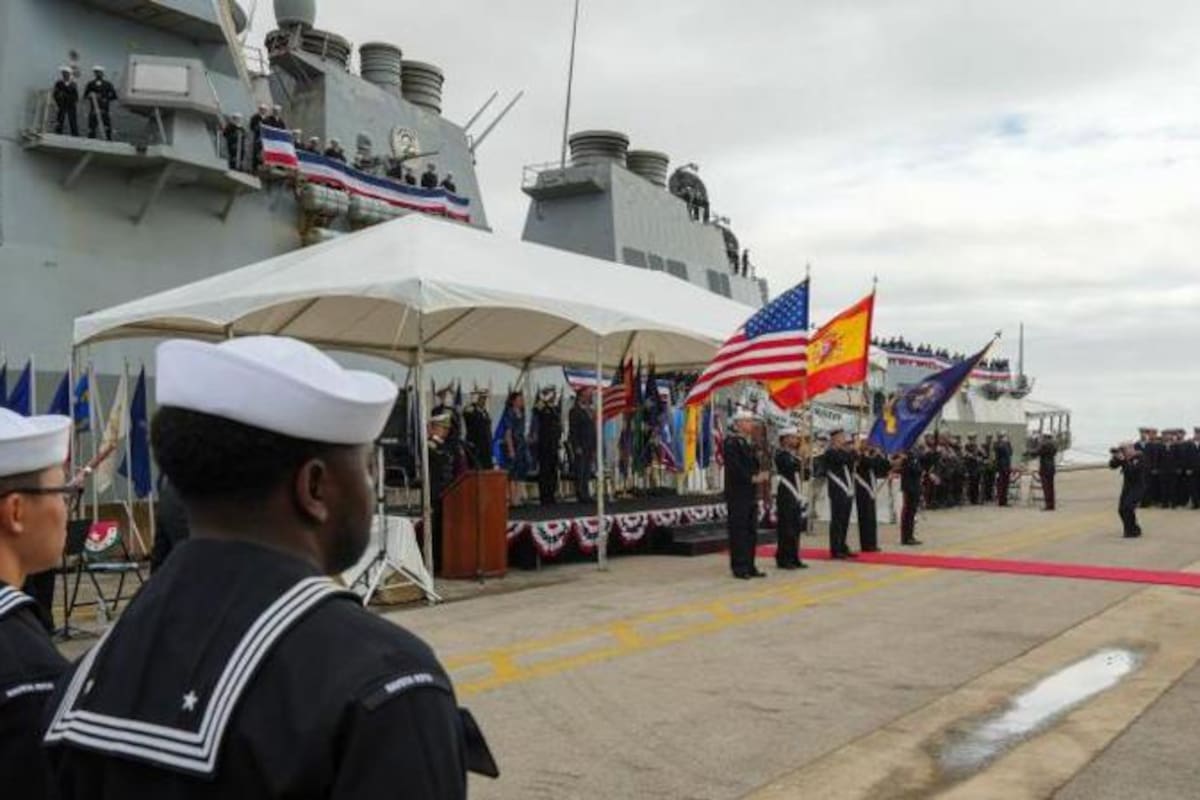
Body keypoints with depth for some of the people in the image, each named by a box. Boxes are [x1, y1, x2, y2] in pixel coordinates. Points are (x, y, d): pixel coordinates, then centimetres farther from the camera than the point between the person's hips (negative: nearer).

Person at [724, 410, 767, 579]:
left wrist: (763, 475, -1)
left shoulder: (749, 443, 18)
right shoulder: (731, 442, -10)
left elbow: (754, 464, 18)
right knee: (738, 530, -5)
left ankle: (750, 566, 16)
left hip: (750, 493, 9)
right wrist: (752, 478, -20)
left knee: (751, 531, 10)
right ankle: (739, 568, 0)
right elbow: (734, 467, -19)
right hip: (737, 494, -9)